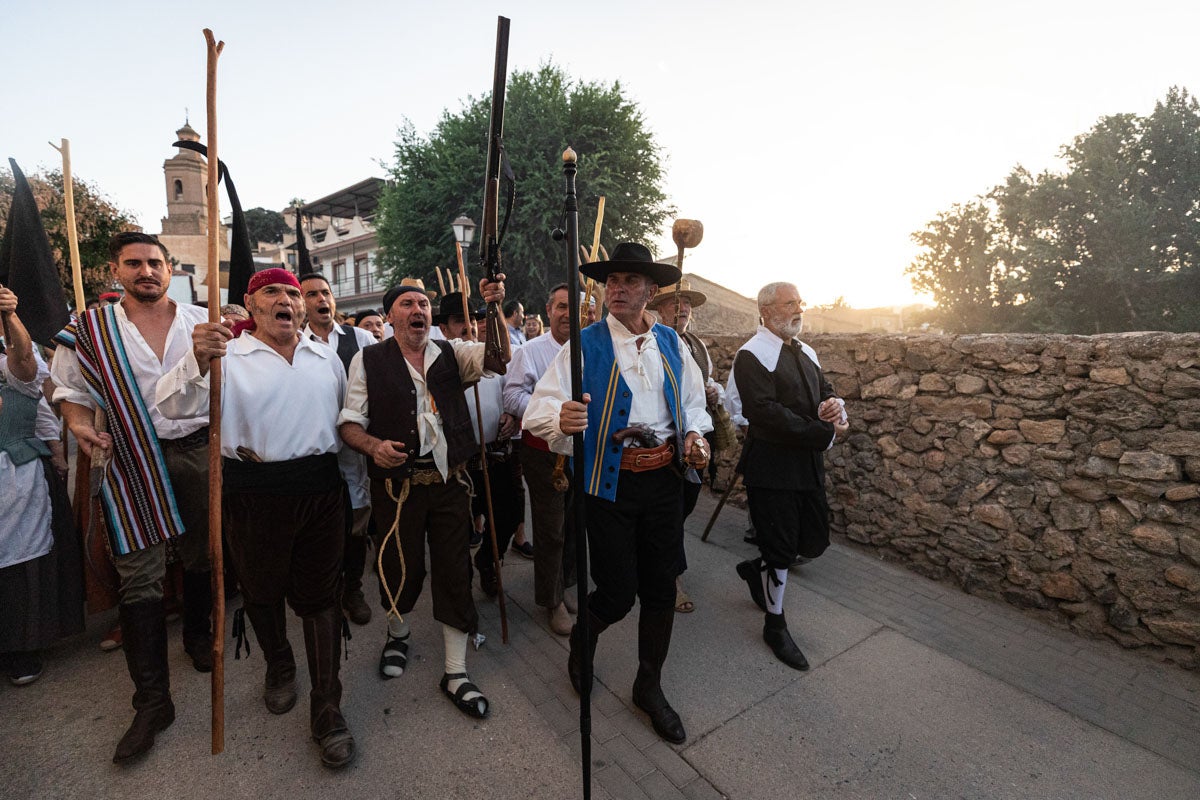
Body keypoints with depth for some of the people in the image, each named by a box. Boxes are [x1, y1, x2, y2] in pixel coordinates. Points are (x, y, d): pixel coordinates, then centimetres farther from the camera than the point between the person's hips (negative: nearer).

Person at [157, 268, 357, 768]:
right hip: (254, 492, -1)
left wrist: (343, 481, 16)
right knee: (263, 590, 17)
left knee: (320, 595, 6)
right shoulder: (227, 355, -2)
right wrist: (198, 361, -33)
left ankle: (327, 709, 18)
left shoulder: (326, 357, 9)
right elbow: (173, 406, -14)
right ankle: (279, 667, 46)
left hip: (320, 487, 2)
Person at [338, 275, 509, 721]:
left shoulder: (452, 353, 5)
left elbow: (499, 359, -11)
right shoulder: (368, 361, 2)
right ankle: (396, 633, 48)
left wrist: (495, 309, -23)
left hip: (450, 482, 1)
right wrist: (373, 445, -20)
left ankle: (456, 673, 23)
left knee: (455, 571, 6)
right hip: (397, 485, -1)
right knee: (400, 567, 14)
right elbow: (350, 423, 1)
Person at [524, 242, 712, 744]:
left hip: (664, 477, 4)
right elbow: (539, 410, -16)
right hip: (610, 481, -4)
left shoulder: (671, 344, 7)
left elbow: (693, 401, 18)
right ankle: (582, 639, 39)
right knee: (618, 593, 1)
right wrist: (562, 419, -38)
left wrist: (694, 435, -2)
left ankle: (649, 687, 38)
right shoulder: (584, 345, -7)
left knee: (661, 588, 13)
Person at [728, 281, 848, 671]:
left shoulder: (805, 353, 12)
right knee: (780, 547, 5)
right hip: (771, 466, -7)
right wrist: (825, 433, -19)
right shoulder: (752, 355, -14)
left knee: (815, 540, 13)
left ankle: (757, 569, 41)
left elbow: (826, 390, 17)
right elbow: (766, 413, -23)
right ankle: (775, 625, 28)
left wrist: (835, 403, -8)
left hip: (808, 463, 8)